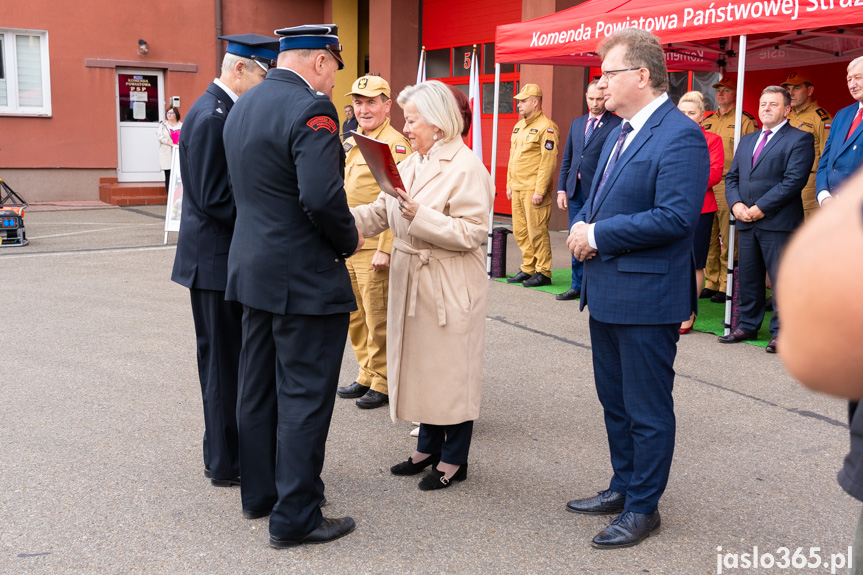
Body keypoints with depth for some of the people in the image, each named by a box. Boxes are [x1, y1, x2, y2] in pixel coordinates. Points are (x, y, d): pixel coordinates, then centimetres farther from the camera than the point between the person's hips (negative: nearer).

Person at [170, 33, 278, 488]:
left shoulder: (226, 110, 12)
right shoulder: (211, 117, -18)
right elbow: (213, 199, -22)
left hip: (226, 258, 10)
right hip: (216, 260, -10)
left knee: (228, 361, 17)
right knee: (224, 362, 1)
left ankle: (227, 454, 30)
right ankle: (226, 464, 14)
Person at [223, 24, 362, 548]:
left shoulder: (242, 107, 12)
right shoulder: (310, 108, -17)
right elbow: (323, 198, -27)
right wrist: (349, 240, -8)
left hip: (253, 269, 9)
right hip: (305, 279, -9)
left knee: (259, 388, 17)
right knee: (305, 397, 0)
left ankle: (260, 492, 31)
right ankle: (296, 517, 9)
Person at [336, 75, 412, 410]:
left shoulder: (395, 144, -12)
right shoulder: (350, 143, 15)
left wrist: (385, 249, -21)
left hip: (375, 250, -8)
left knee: (378, 319, 1)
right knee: (354, 318, 16)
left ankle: (383, 383, 14)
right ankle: (366, 376, 29)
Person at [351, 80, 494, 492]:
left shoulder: (466, 167, -14)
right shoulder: (412, 163, 12)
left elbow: (471, 232, -20)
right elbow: (381, 213, 8)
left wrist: (420, 216, -25)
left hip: (450, 288, -8)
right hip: (412, 281, 8)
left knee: (451, 369, 3)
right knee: (421, 364, 15)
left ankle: (454, 459, 17)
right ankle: (429, 447, 31)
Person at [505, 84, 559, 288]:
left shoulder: (546, 127, -10)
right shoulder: (518, 126, 17)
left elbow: (548, 161, -16)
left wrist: (539, 190, -19)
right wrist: (509, 185, 17)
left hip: (534, 190, -8)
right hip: (518, 189, 9)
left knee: (537, 231, -5)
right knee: (520, 232, 11)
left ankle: (543, 273, 4)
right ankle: (528, 269, 21)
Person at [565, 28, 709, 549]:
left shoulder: (681, 136, -17)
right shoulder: (621, 131, 13)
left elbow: (675, 217, -25)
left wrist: (599, 235, -19)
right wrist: (583, 225, 0)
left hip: (647, 296, -10)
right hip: (607, 288, 10)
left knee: (647, 408, 4)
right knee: (615, 400, 21)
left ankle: (643, 508, 20)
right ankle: (623, 488, 37)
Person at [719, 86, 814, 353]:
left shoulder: (800, 139, -2)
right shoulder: (747, 140, 19)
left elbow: (794, 180, -13)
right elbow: (732, 176, 16)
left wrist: (761, 208, -16)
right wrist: (736, 204, -4)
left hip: (778, 222, -6)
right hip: (746, 221, 6)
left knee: (781, 279, -2)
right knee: (748, 278, 12)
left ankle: (781, 332, 5)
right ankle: (748, 326, 22)